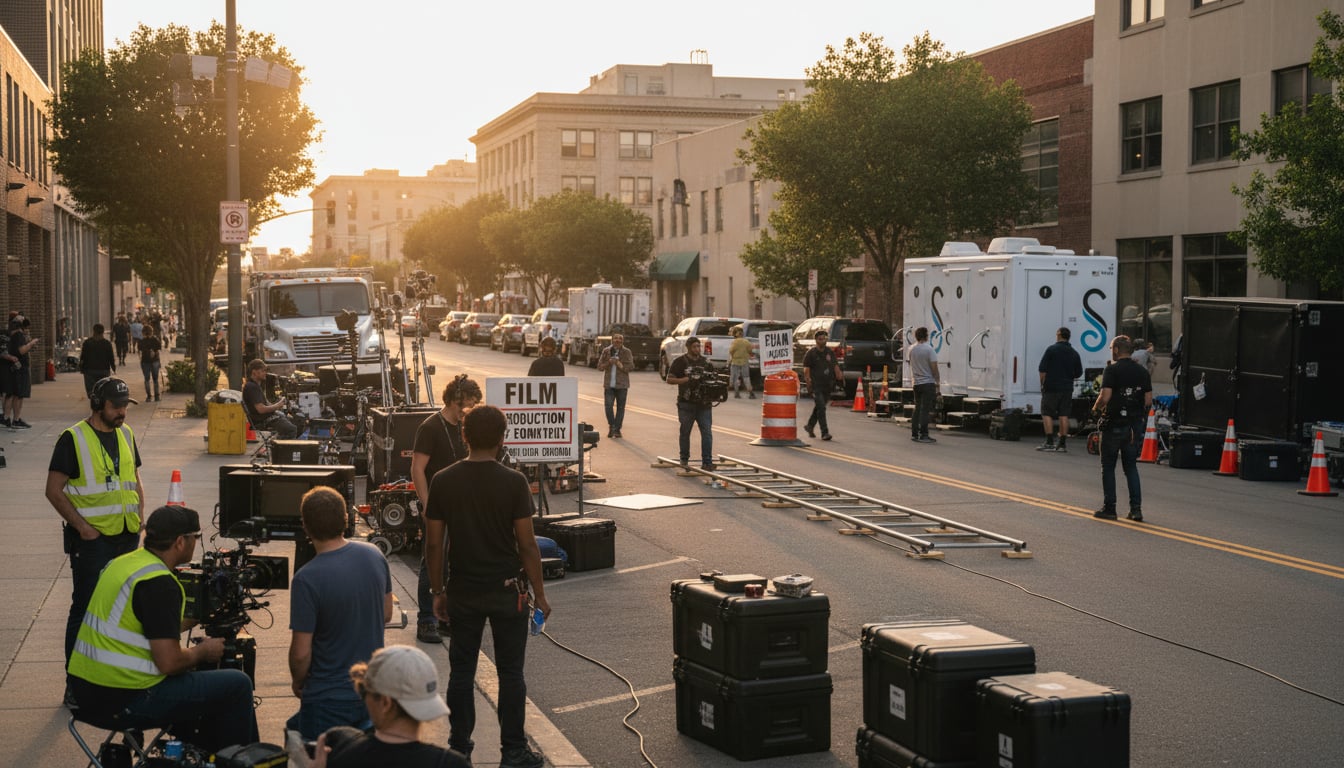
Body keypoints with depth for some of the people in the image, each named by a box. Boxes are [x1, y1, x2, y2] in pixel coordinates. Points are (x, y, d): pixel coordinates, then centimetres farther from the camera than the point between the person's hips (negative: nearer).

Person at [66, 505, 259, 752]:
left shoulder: (121, 563, 10)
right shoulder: (159, 584, -18)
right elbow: (169, 662, -22)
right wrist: (202, 651, -2)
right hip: (124, 702, -10)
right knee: (238, 685, -2)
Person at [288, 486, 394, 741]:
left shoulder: (307, 579, -23)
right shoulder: (374, 555, -4)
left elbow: (301, 653, -18)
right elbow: (386, 615, 10)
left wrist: (297, 682, 2)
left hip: (329, 699, -7)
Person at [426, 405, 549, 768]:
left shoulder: (443, 482, -5)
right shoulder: (513, 482, -12)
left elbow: (434, 543, -1)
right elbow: (527, 544, -10)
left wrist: (437, 591, 10)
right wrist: (539, 594, -1)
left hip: (462, 592, 2)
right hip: (506, 590, -2)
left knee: (461, 671, 12)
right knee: (510, 672, 7)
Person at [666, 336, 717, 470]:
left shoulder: (706, 362, 13)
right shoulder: (680, 362, 0)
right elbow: (669, 379, -5)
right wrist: (687, 379, -16)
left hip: (704, 403, 3)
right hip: (686, 403, -3)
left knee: (707, 432, -5)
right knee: (685, 432, 8)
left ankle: (707, 461, -3)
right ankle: (684, 459, 22)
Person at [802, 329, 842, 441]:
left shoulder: (830, 352, 12)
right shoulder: (811, 353, -2)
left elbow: (835, 365, 10)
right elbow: (806, 368, -4)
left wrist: (838, 374, -9)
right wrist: (807, 378, -18)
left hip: (827, 385, 5)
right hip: (816, 385, -5)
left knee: (818, 407, 16)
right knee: (821, 408, -13)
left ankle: (810, 426, 36)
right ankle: (824, 432, -15)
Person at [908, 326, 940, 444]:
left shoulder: (911, 349, 5)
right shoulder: (929, 349, -13)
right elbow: (934, 367, -13)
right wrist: (937, 382, -9)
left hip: (916, 383, 6)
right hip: (928, 383, -6)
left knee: (917, 408, 14)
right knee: (925, 409, -6)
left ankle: (914, 434, 15)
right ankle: (923, 435, -8)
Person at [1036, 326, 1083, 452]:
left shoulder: (1052, 349, -5)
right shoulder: (1074, 353, 9)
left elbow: (1042, 369, -8)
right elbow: (1078, 373, 13)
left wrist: (1043, 384, 2)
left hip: (1051, 387, -5)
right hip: (1067, 389, 5)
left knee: (1047, 414, -1)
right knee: (1064, 415, 5)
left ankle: (1049, 442, -10)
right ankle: (1062, 444, 4)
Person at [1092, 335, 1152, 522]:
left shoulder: (1112, 370, -11)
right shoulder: (1142, 372, 6)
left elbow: (1105, 396, -19)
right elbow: (1148, 400, 5)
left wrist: (1096, 408, 0)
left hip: (1114, 424, -5)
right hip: (1134, 425, 5)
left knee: (1108, 467, 6)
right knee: (1131, 467, 11)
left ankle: (1109, 508, 7)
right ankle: (1136, 508, 3)